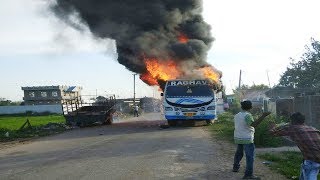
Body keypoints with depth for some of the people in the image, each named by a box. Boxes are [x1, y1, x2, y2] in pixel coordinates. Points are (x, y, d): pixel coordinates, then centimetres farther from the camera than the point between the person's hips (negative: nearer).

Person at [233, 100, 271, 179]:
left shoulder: (237, 115, 8)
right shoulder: (247, 115, -17)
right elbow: (254, 124, -31)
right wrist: (263, 116, -35)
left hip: (238, 138, 8)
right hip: (247, 139, -8)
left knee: (238, 153, 26)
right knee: (250, 156, -5)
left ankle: (236, 167, 41)